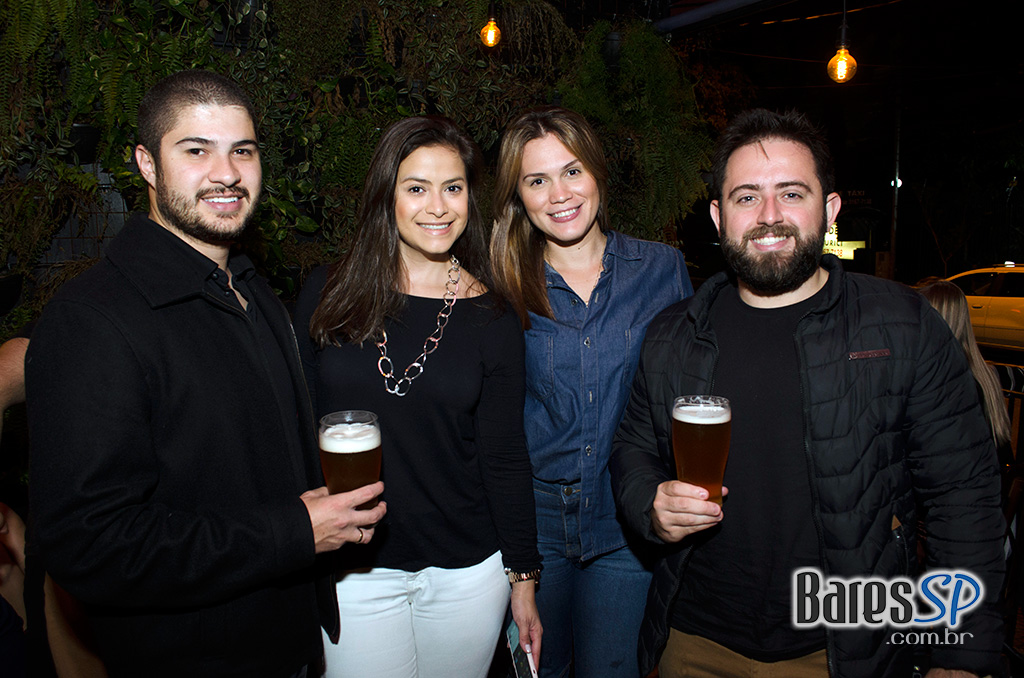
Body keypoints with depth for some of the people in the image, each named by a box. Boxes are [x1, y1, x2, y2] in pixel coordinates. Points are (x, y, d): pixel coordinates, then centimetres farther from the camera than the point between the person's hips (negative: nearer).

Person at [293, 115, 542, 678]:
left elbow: (505, 458, -1)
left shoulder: (491, 318, -4)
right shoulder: (326, 295, -4)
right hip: (352, 572, 0)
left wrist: (524, 577, 1)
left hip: (466, 573, 0)